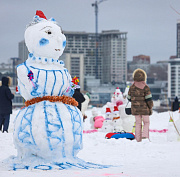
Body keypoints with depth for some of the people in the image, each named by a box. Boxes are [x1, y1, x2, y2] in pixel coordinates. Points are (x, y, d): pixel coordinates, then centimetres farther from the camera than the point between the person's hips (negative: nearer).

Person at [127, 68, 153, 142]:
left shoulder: (132, 87, 1)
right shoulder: (145, 87, -12)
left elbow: (129, 98, 9)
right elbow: (149, 99, -13)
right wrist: (150, 108, -1)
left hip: (135, 109, 4)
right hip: (144, 108, -4)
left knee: (138, 123, 12)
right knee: (146, 122, 10)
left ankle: (138, 138, 9)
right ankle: (145, 135, -9)